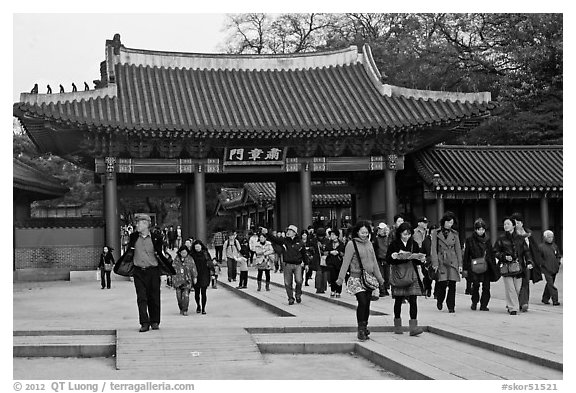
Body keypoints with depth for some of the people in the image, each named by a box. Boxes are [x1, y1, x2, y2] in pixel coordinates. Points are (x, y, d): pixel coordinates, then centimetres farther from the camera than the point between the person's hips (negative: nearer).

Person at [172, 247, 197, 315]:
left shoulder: (190, 259, 1)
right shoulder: (176, 259, 7)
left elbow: (193, 269, 5)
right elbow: (173, 268, 14)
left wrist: (194, 277, 4)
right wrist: (173, 279, 15)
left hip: (187, 280, -2)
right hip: (178, 279, 2)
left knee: (186, 295, -11)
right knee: (179, 295, 3)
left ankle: (185, 310, -5)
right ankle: (181, 309, 18)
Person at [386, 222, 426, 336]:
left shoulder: (414, 244, 9)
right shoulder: (394, 244, 0)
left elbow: (417, 261, 13)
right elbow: (387, 259, -1)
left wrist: (422, 259, -8)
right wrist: (393, 256, -21)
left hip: (412, 275, 2)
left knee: (413, 300, -8)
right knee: (398, 301, 7)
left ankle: (413, 326, -11)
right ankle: (397, 325, 21)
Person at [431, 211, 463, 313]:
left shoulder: (454, 234, 11)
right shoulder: (436, 233, 3)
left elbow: (458, 250, 13)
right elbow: (433, 249, 0)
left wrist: (460, 264, 7)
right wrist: (435, 263, -7)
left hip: (453, 262, 2)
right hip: (441, 261, -2)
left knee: (452, 285, -3)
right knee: (442, 283, -9)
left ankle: (451, 306, 5)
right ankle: (439, 300, 20)